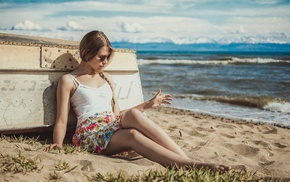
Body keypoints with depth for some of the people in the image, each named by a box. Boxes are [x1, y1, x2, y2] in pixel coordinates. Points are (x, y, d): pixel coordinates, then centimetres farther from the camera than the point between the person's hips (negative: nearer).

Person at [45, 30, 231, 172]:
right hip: (91, 133, -4)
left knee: (133, 114, -33)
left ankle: (187, 161, -42)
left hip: (114, 127, 4)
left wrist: (148, 104, 19)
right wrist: (58, 144, -19)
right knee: (132, 135, -36)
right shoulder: (68, 80, 6)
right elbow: (62, 120, 1)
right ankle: (192, 165, -50)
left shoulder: (106, 78, 23)